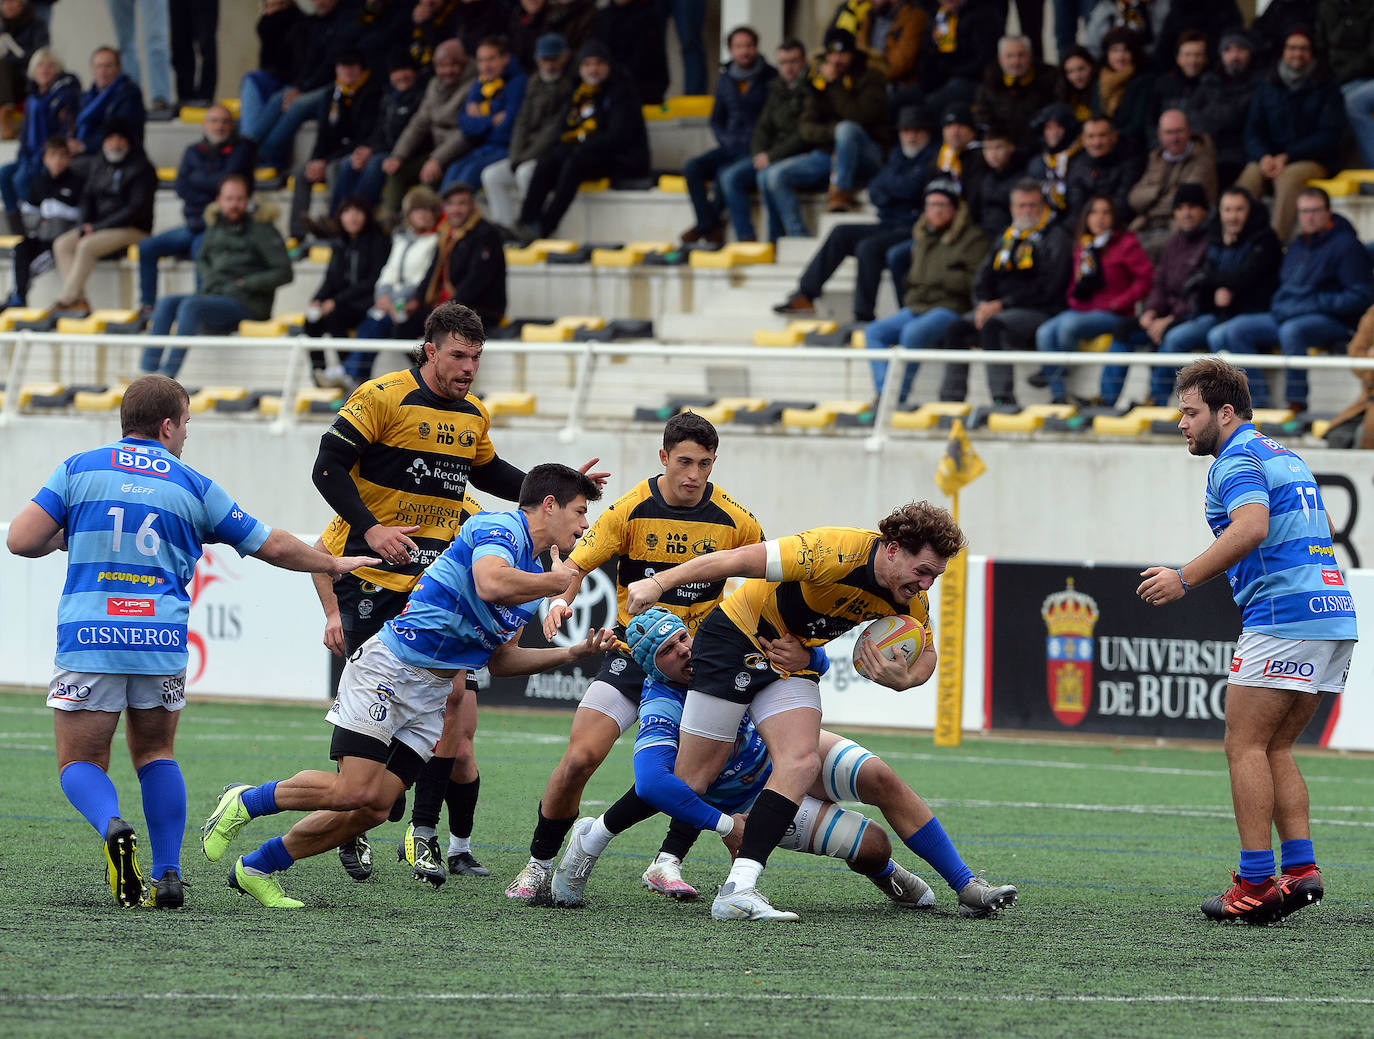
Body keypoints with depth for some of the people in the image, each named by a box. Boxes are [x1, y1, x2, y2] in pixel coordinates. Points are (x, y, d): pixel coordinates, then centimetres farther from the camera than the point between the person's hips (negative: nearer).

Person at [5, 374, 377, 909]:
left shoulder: (78, 470, 5)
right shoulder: (192, 487, 8)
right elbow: (273, 546, 14)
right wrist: (335, 564, 32)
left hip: (88, 641, -1)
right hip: (162, 644, 1)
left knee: (81, 763, 8)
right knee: (155, 753, 20)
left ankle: (112, 826, -25)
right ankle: (167, 875, 7)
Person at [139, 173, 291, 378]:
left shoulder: (260, 229, -5)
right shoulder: (215, 225, 14)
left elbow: (283, 273, -8)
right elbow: (202, 260, 30)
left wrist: (245, 285, -12)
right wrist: (210, 281, 8)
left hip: (247, 304, -7)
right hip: (214, 296, 7)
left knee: (190, 306, -29)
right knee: (166, 304, -13)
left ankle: (168, 375, -34)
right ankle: (148, 372, -21)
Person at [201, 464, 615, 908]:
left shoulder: (536, 575, 18)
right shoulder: (501, 528, -11)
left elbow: (499, 660, 22)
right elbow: (491, 585, -34)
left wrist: (572, 653, 13)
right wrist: (558, 581, -17)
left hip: (432, 696, 9)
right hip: (389, 668, -9)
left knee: (373, 808, -1)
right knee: (355, 791, -19)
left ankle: (257, 868, 13)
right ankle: (244, 801, 4)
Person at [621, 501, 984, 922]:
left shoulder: (910, 602, -8)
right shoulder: (838, 553, -31)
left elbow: (926, 654, 10)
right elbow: (737, 560, -31)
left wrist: (905, 679, -15)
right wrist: (658, 583, -33)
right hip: (736, 639, -6)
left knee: (801, 762, -18)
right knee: (693, 776, -5)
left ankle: (738, 889, -23)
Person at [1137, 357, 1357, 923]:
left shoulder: (1237, 460, -7)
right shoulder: (1284, 456, 23)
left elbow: (1251, 527, -26)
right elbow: (1323, 526, 33)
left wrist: (1186, 578, -27)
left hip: (1282, 616, -9)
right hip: (1334, 615, 9)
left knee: (1245, 745, -6)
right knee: (1275, 748, 13)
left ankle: (1255, 884, -10)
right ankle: (1300, 869, 2)